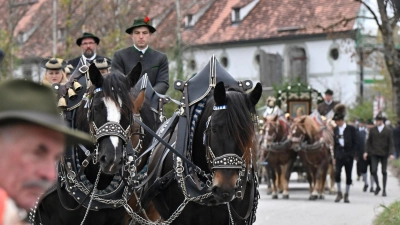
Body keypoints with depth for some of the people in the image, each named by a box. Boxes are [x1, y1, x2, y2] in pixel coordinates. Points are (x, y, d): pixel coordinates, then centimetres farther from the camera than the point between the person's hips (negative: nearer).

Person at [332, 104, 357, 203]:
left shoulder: (351, 129, -3)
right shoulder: (335, 129, 7)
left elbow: (355, 143, -2)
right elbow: (335, 144, 11)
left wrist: (351, 154, -10)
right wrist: (335, 157, 6)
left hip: (348, 156, -2)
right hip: (339, 156, 2)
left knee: (348, 176, 4)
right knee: (337, 173, -14)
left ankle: (346, 195, 14)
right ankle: (339, 193, 0)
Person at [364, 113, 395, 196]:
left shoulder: (388, 131, 0)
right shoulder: (372, 130, 5)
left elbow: (391, 143, -2)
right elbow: (369, 141, 9)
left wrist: (391, 153, -12)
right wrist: (366, 152, 1)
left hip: (384, 154, -1)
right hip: (374, 154, 1)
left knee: (384, 172, 4)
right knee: (374, 171, -9)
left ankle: (384, 189, 15)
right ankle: (377, 186, 13)